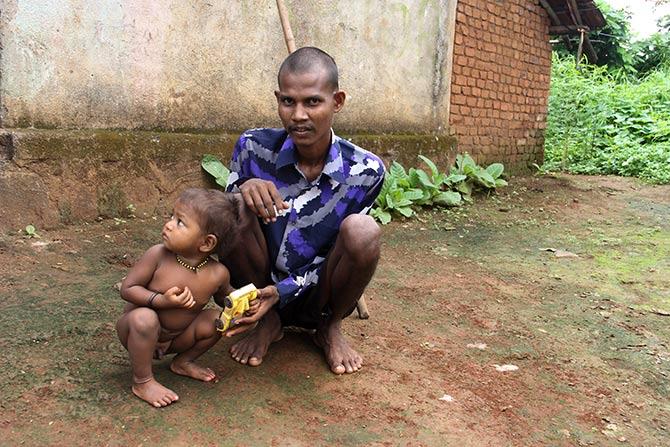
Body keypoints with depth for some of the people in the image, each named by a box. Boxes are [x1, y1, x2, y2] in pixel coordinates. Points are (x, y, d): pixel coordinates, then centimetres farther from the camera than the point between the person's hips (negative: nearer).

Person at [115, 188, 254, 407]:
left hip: (175, 338, 4)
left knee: (216, 320, -11)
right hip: (135, 330, -3)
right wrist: (163, 301, -33)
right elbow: (127, 289, -17)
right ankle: (142, 381, -13)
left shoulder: (218, 274, -15)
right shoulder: (158, 255, -23)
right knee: (144, 318, -34)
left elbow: (224, 295, 9)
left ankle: (183, 362, 14)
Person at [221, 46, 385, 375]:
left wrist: (280, 292, -24)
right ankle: (269, 322, -1)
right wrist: (243, 191, -31)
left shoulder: (365, 171, -16)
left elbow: (337, 256, -10)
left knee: (362, 232, -30)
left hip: (316, 296, 0)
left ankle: (330, 328, 1)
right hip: (259, 288, 1)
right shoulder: (253, 147, -14)